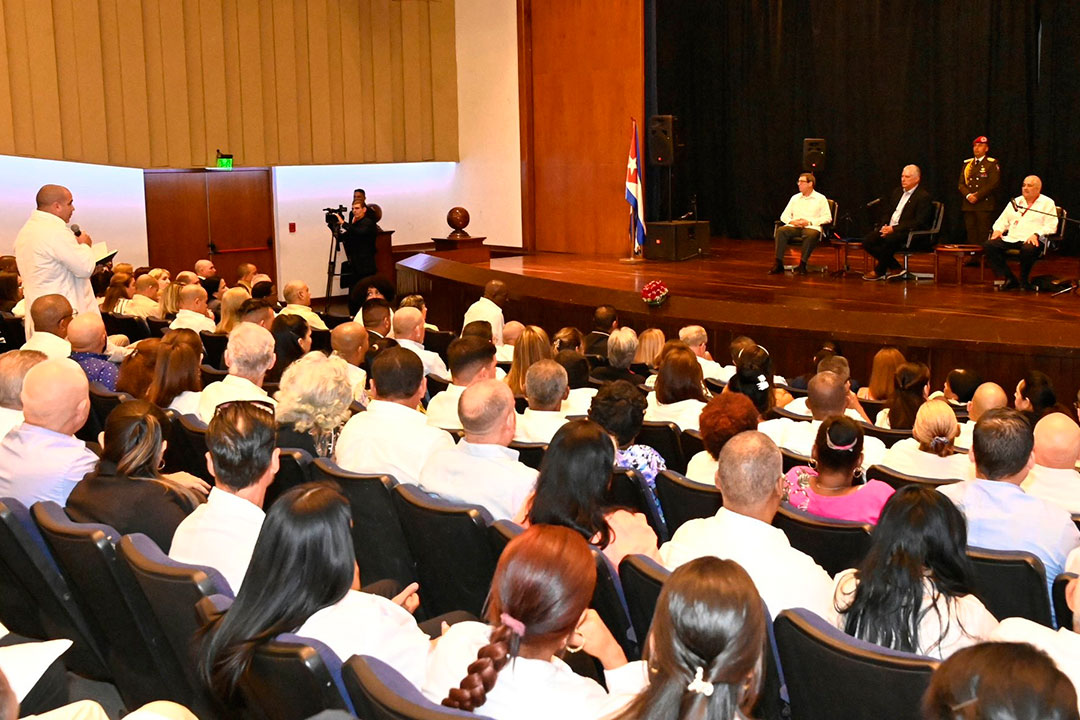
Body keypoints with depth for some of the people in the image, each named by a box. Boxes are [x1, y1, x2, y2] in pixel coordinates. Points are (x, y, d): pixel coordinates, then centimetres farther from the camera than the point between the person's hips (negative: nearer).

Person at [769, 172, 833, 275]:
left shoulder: (820, 198, 9)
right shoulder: (795, 198, 21)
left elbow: (827, 217, -1)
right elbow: (784, 216, 18)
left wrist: (809, 222, -12)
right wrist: (792, 221, -6)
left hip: (811, 227, -4)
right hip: (794, 227, 4)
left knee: (811, 235, -40)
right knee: (780, 231, -28)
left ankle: (802, 265, -35)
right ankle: (778, 263, -31)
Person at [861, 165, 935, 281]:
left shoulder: (923, 196, -7)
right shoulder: (897, 192, 19)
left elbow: (919, 222, -15)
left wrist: (894, 229, -21)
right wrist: (884, 226, -2)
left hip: (908, 233, -8)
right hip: (889, 228, 8)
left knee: (888, 240, -35)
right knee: (867, 240, -15)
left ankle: (879, 271, -11)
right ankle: (895, 268, -6)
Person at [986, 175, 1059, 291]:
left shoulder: (1047, 203, 9)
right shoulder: (1015, 202, 25)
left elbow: (1051, 226, -2)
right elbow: (1003, 220, 24)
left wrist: (1036, 234, -19)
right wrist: (998, 229, 1)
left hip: (1031, 240, -5)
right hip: (1011, 238, 5)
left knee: (1028, 249, -41)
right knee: (990, 245, -21)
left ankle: (1024, 280, -14)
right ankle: (1009, 279, -16)